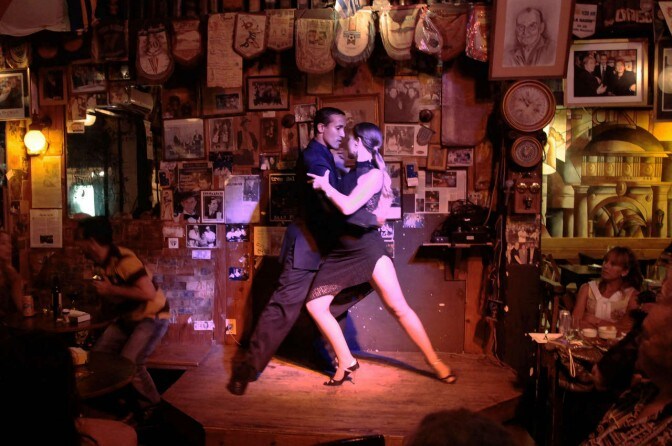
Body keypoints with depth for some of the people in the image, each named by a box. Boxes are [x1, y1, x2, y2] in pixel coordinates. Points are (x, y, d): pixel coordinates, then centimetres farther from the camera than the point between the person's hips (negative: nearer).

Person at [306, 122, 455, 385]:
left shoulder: (373, 174, -8)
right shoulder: (353, 172, 14)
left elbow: (348, 207, -21)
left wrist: (325, 186, -9)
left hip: (367, 246, -7)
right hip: (341, 250, 7)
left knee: (398, 306, -9)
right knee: (315, 305, -1)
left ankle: (434, 361, 6)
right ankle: (346, 362, 10)